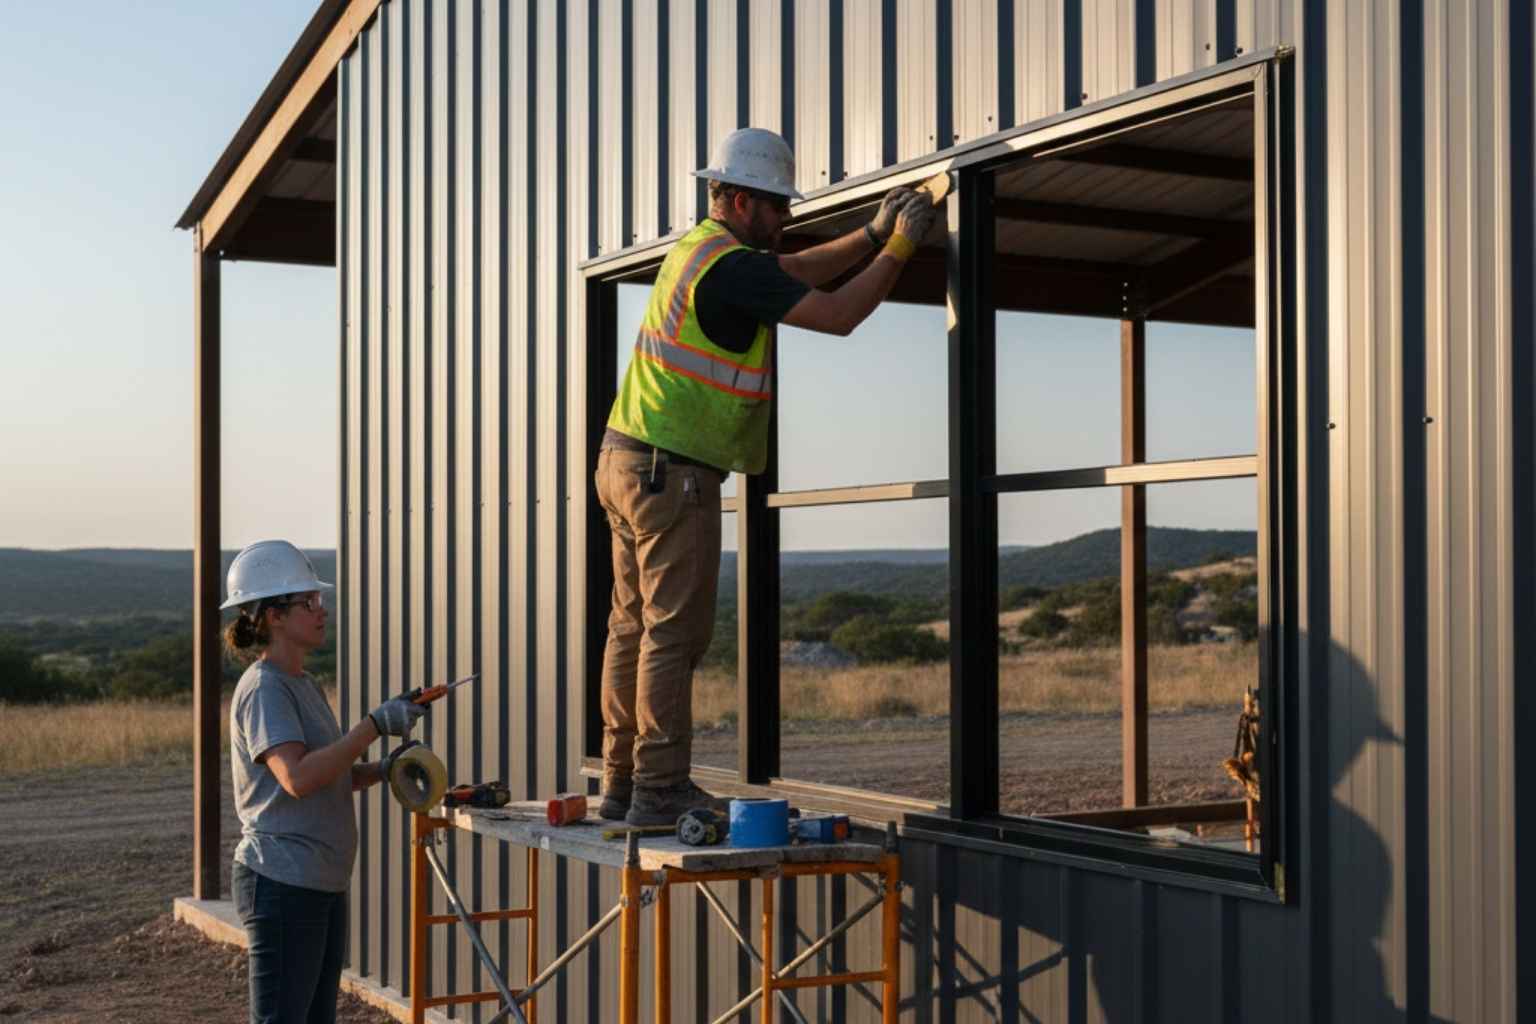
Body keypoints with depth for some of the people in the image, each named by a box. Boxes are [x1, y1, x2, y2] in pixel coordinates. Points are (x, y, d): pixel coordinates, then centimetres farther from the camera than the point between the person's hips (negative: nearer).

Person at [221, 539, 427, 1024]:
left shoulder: (304, 684, 15)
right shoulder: (263, 689, -14)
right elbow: (296, 777, -27)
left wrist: (381, 770, 4)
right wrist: (375, 724, -25)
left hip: (323, 883, 10)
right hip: (281, 881, -10)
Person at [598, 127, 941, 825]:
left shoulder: (697, 249, 15)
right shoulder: (731, 267, -15)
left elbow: (797, 270, 25)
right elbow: (838, 315, -16)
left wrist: (873, 234, 17)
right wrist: (899, 249, -5)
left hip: (628, 460, 10)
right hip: (672, 472, -10)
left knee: (634, 626, 11)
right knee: (675, 631, -7)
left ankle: (622, 783, 16)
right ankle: (661, 789, -5)